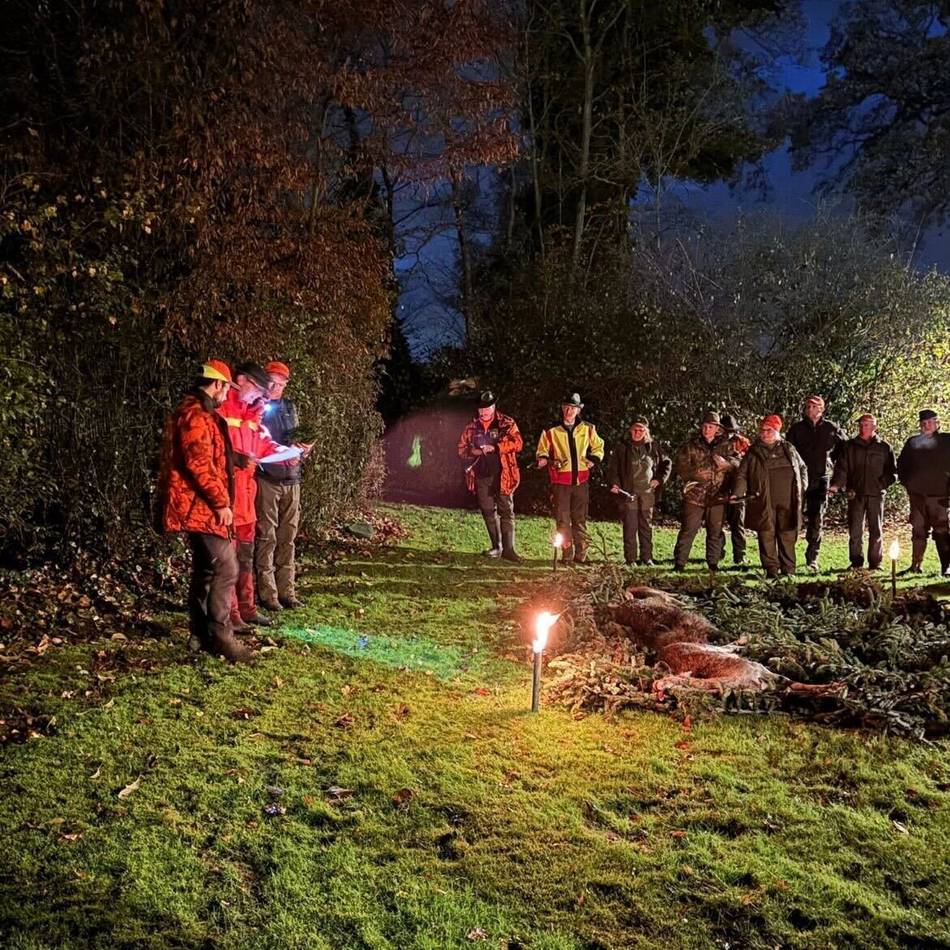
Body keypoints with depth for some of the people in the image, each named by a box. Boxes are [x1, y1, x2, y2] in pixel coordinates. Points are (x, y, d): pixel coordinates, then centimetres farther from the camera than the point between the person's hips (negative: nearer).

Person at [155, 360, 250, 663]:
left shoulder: (196, 413, 19)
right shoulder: (196, 414, -16)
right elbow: (199, 464, -24)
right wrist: (221, 502, -20)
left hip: (200, 506, 11)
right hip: (202, 506, -11)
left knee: (205, 570, 15)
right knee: (225, 568, -11)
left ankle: (201, 634, 22)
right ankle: (220, 636, -7)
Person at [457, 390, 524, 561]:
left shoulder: (507, 424, 0)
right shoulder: (471, 428, 10)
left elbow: (518, 443, -12)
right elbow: (462, 449, 14)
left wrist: (495, 447, -22)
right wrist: (472, 452, -9)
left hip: (502, 475, -4)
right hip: (481, 477, 4)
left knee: (506, 512, -6)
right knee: (488, 512, 11)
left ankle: (508, 549, -4)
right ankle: (496, 547, 22)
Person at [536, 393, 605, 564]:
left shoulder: (587, 429, 7)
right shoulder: (551, 431, 1)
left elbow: (598, 447, 20)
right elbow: (542, 451, 9)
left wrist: (594, 460, 2)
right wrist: (544, 460, -12)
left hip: (581, 480, 2)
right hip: (560, 481, -2)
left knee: (580, 519, 8)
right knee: (563, 520, -1)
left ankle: (580, 555, 15)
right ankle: (567, 555, 7)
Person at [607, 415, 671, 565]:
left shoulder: (653, 446, 9)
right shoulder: (622, 446, 2)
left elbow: (667, 463, 20)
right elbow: (613, 467, 1)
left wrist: (659, 479, 8)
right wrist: (614, 483, -14)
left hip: (647, 492, 3)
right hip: (628, 492, -2)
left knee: (647, 525, 9)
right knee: (630, 526, -3)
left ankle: (647, 558, 17)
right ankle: (630, 559, 4)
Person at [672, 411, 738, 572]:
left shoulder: (725, 445, 10)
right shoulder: (690, 445, 3)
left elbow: (736, 461, 0)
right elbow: (680, 465, -2)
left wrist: (726, 462, -21)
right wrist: (695, 474, -16)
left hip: (717, 496, 3)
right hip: (695, 495, -3)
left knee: (716, 531, 11)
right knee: (688, 530, -3)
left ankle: (713, 562, 23)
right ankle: (679, 563, 2)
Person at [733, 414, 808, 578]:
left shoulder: (789, 449, 12)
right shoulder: (753, 452, 5)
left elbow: (803, 468, 24)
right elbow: (742, 475, 3)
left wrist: (802, 487, 12)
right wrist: (738, 494, -10)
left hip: (787, 503, 2)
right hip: (763, 503, -2)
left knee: (788, 536, 5)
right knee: (767, 536, -2)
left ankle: (788, 569, 15)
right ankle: (771, 569, 7)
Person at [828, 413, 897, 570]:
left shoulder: (884, 448, 6)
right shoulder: (849, 446, 7)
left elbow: (893, 472, 9)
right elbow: (841, 468, 1)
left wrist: (883, 484, -7)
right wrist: (836, 485, -15)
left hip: (876, 494, 0)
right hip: (855, 494, 0)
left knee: (876, 530, 4)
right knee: (855, 531, 2)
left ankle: (875, 563, 11)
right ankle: (856, 562, 10)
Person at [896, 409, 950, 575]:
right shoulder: (912, 442, 12)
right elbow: (901, 464, 19)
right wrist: (906, 482, 9)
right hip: (917, 494, 3)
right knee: (918, 530, 8)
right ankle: (916, 565, 14)